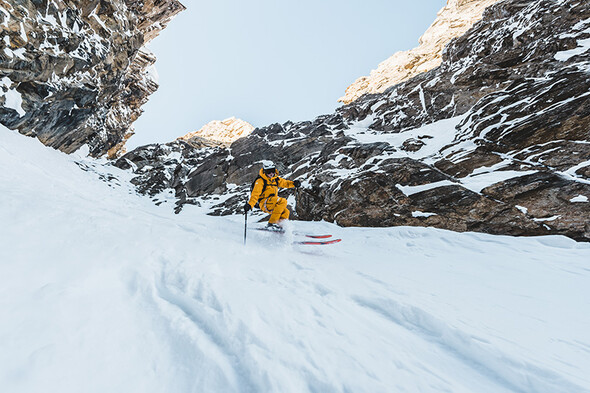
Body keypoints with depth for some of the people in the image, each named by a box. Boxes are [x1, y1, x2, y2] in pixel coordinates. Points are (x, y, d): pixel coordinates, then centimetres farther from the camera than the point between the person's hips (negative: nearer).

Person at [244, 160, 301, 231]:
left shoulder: (275, 179, 12)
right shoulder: (260, 181, -9)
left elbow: (284, 183, 21)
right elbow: (255, 194, -17)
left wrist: (293, 183, 2)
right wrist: (250, 205, -30)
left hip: (273, 203, 8)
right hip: (264, 203, -7)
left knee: (285, 212, -6)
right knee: (282, 201, -26)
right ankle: (272, 223, -26)